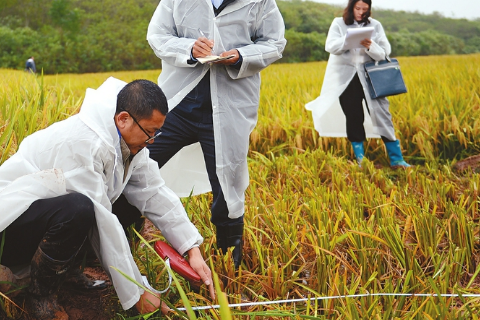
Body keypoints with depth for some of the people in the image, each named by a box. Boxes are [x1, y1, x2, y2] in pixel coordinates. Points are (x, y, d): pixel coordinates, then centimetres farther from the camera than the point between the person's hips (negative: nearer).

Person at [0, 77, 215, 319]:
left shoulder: (129, 140, -6)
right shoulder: (82, 144, -31)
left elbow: (155, 193, -5)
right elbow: (101, 223, -31)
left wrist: (193, 250, -14)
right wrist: (137, 294, -24)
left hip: (52, 213, 9)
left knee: (134, 199, 0)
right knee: (79, 209, -37)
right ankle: (40, 297, -12)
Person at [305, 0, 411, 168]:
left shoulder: (375, 25, 5)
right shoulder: (338, 23, 4)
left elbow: (384, 53, -2)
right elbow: (330, 46, -10)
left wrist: (370, 46, -22)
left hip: (369, 77, 1)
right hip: (345, 78, 0)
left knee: (381, 114, -6)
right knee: (354, 118, 0)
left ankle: (396, 159, -2)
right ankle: (360, 159, 11)